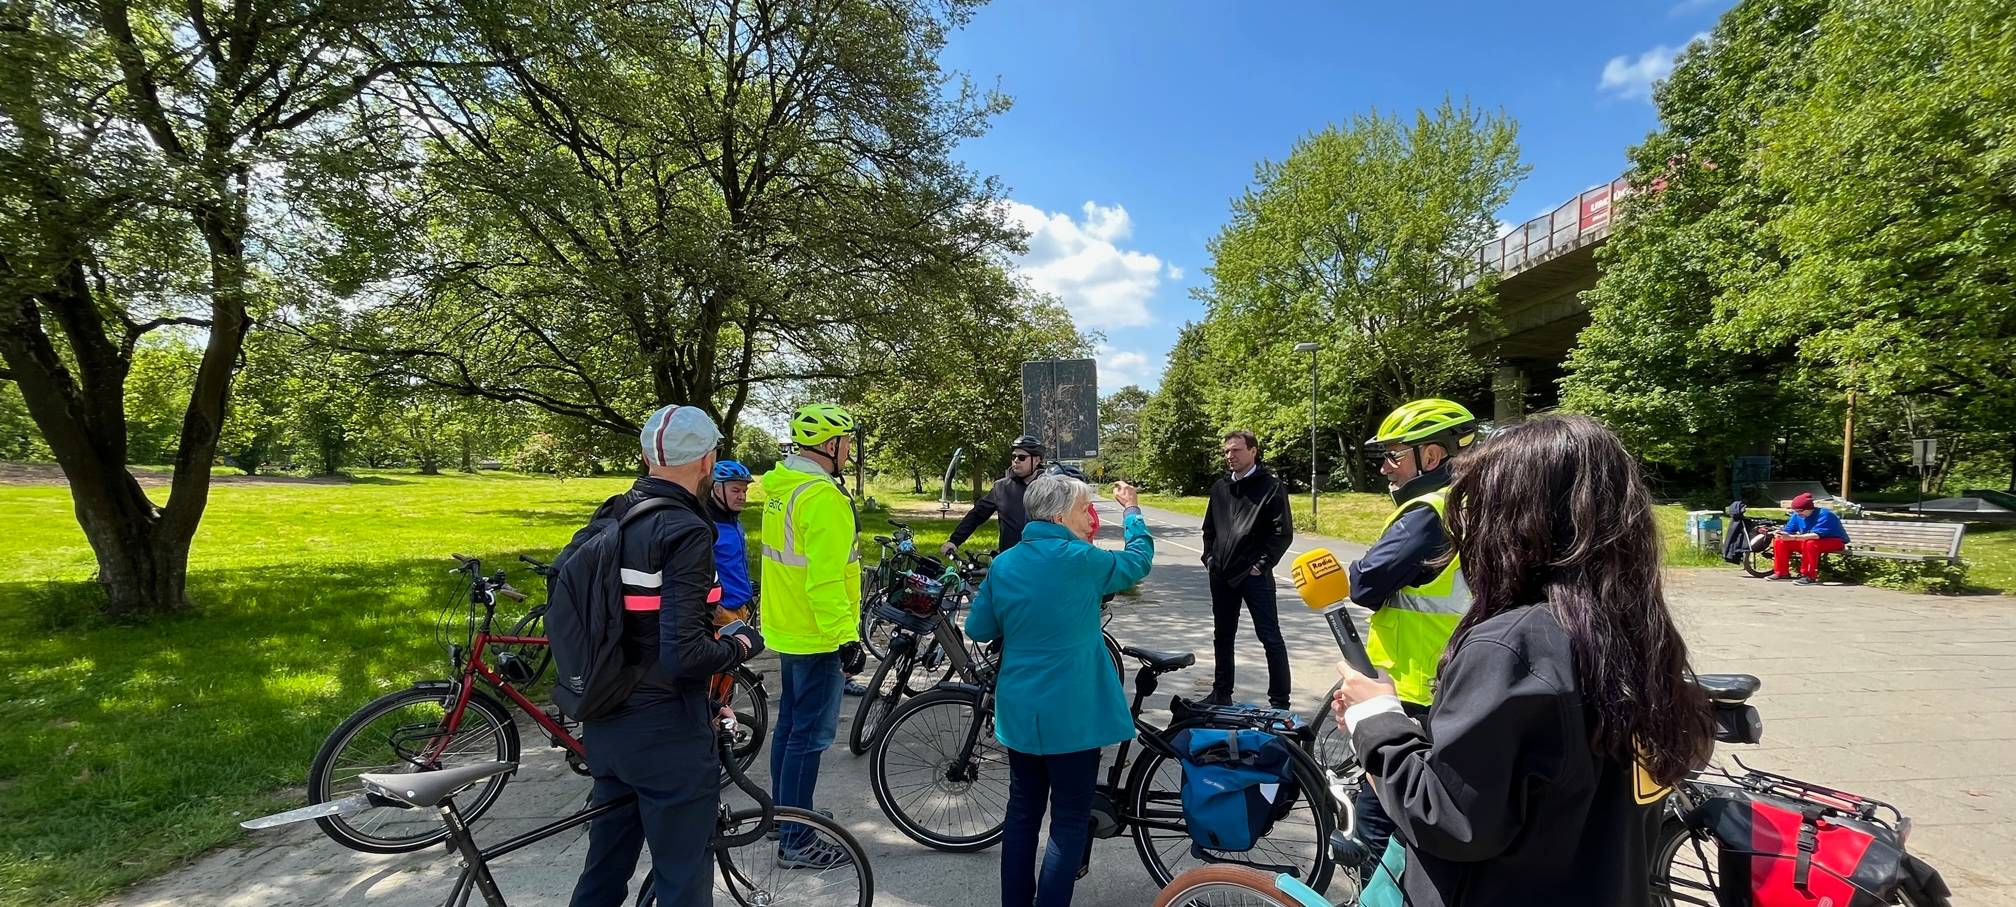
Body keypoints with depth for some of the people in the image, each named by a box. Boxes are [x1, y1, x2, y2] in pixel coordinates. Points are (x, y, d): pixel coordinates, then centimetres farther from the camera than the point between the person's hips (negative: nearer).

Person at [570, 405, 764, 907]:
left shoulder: (607, 518, 3)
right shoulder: (685, 530, -22)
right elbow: (685, 654, -27)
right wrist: (741, 644, -9)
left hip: (604, 724, 8)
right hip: (665, 732, -8)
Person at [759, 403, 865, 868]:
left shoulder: (779, 486, 8)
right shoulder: (822, 497, -23)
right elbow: (825, 579, -27)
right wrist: (846, 637, -22)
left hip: (786, 627, 10)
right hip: (816, 636, -10)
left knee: (790, 722, 21)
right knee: (810, 734, 1)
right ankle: (796, 841, 12)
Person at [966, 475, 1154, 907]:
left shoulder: (1004, 563, 0)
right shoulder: (1082, 560, -14)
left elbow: (977, 629, 5)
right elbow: (1140, 559, 3)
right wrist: (1132, 511, 18)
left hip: (1018, 710, 6)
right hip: (1071, 714, -5)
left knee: (1022, 810, 19)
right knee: (1070, 819, 9)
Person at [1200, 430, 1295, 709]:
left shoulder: (1270, 487, -6)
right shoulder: (1219, 487, 11)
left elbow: (1283, 533, -9)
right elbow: (1209, 528, 20)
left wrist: (1262, 564, -11)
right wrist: (1209, 558, 9)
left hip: (1254, 576, -6)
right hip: (1221, 576, 6)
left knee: (1270, 638, 0)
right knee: (1222, 636, 15)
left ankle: (1280, 701, 10)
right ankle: (1221, 693, 28)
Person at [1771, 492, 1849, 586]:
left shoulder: (1824, 514, -24)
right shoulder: (1797, 515, -3)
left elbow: (1817, 535, -36)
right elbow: (1788, 530, 0)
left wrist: (1792, 537, -46)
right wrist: (1780, 533, -26)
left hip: (1835, 541, -7)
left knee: (1810, 543, -39)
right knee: (1779, 541, -8)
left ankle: (1809, 576, -33)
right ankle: (1782, 572, -4)